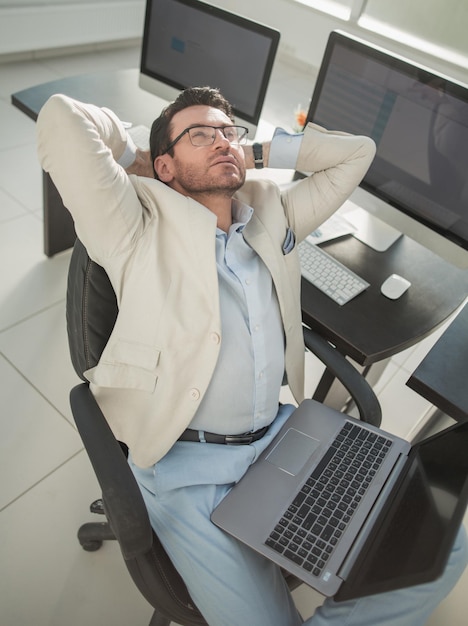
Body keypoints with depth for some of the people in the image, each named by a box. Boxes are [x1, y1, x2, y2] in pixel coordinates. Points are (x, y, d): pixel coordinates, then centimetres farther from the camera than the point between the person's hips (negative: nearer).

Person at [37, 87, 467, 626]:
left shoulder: (275, 215, 12)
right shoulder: (141, 231, -3)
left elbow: (356, 151, 17)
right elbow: (61, 118, -11)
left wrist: (257, 152, 12)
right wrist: (130, 159, 7)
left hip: (282, 438, 5)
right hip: (187, 468, -4)